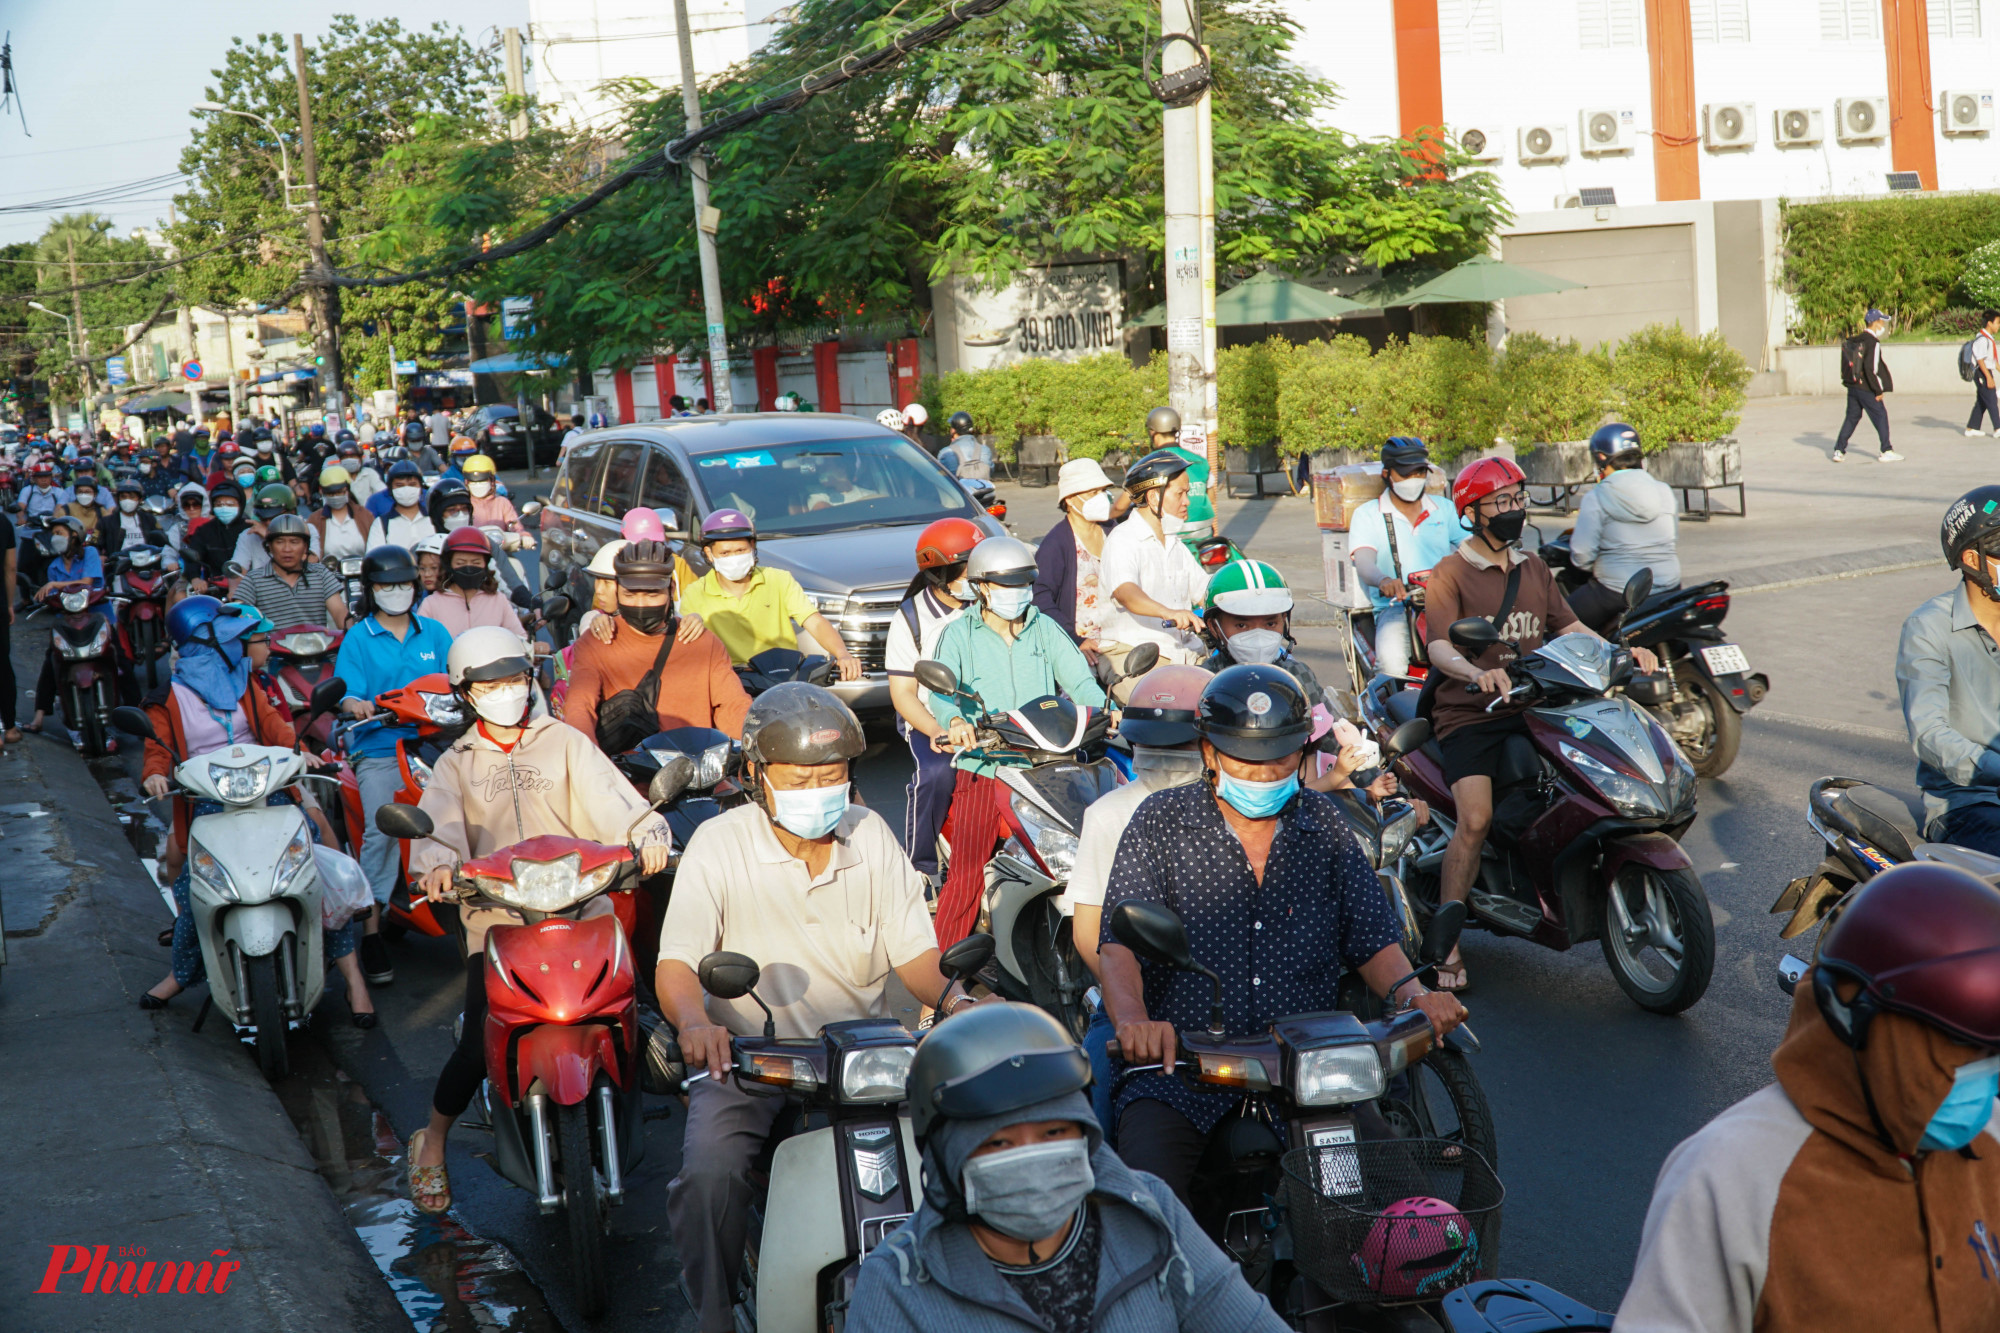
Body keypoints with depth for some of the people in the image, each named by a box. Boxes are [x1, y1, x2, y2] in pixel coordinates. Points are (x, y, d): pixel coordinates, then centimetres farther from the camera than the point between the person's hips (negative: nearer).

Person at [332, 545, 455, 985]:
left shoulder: (434, 634, 17)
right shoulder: (358, 639, 11)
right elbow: (346, 692, 0)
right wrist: (355, 704, -23)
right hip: (379, 752, -2)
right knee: (381, 831, -18)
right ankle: (372, 932, -16)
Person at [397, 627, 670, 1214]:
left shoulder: (565, 742, 14)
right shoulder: (456, 763, 16)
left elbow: (610, 796, 0)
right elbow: (438, 822, -3)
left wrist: (648, 835, -21)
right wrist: (436, 864, -26)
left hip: (578, 907, 0)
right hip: (496, 915, 0)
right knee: (479, 1043, -10)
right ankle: (431, 1144, 15)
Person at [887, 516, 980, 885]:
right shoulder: (910, 619, -3)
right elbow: (902, 693, -6)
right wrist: (935, 731, -25)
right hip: (929, 719, -3)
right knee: (936, 772, -32)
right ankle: (919, 867, -14)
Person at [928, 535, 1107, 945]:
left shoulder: (1044, 629, 13)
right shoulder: (958, 634, 4)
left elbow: (1077, 677, 2)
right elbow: (940, 687, -11)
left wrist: (1101, 707, -19)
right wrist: (955, 720, -33)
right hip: (981, 769, -2)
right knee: (968, 872, -7)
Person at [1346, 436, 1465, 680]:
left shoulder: (1444, 509, 18)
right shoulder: (1367, 514, 7)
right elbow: (1364, 562, -10)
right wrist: (1384, 580, -35)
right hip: (1395, 607, -3)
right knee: (1391, 661, -34)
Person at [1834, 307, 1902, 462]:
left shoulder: (1854, 341, 8)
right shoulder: (1873, 343, -16)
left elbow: (1846, 365, 12)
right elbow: (1871, 369, -22)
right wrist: (1878, 390, -15)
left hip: (1852, 387, 7)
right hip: (1866, 389, -7)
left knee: (1852, 417, 14)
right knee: (1880, 416, 2)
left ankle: (1839, 451, 11)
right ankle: (1886, 451, 2)